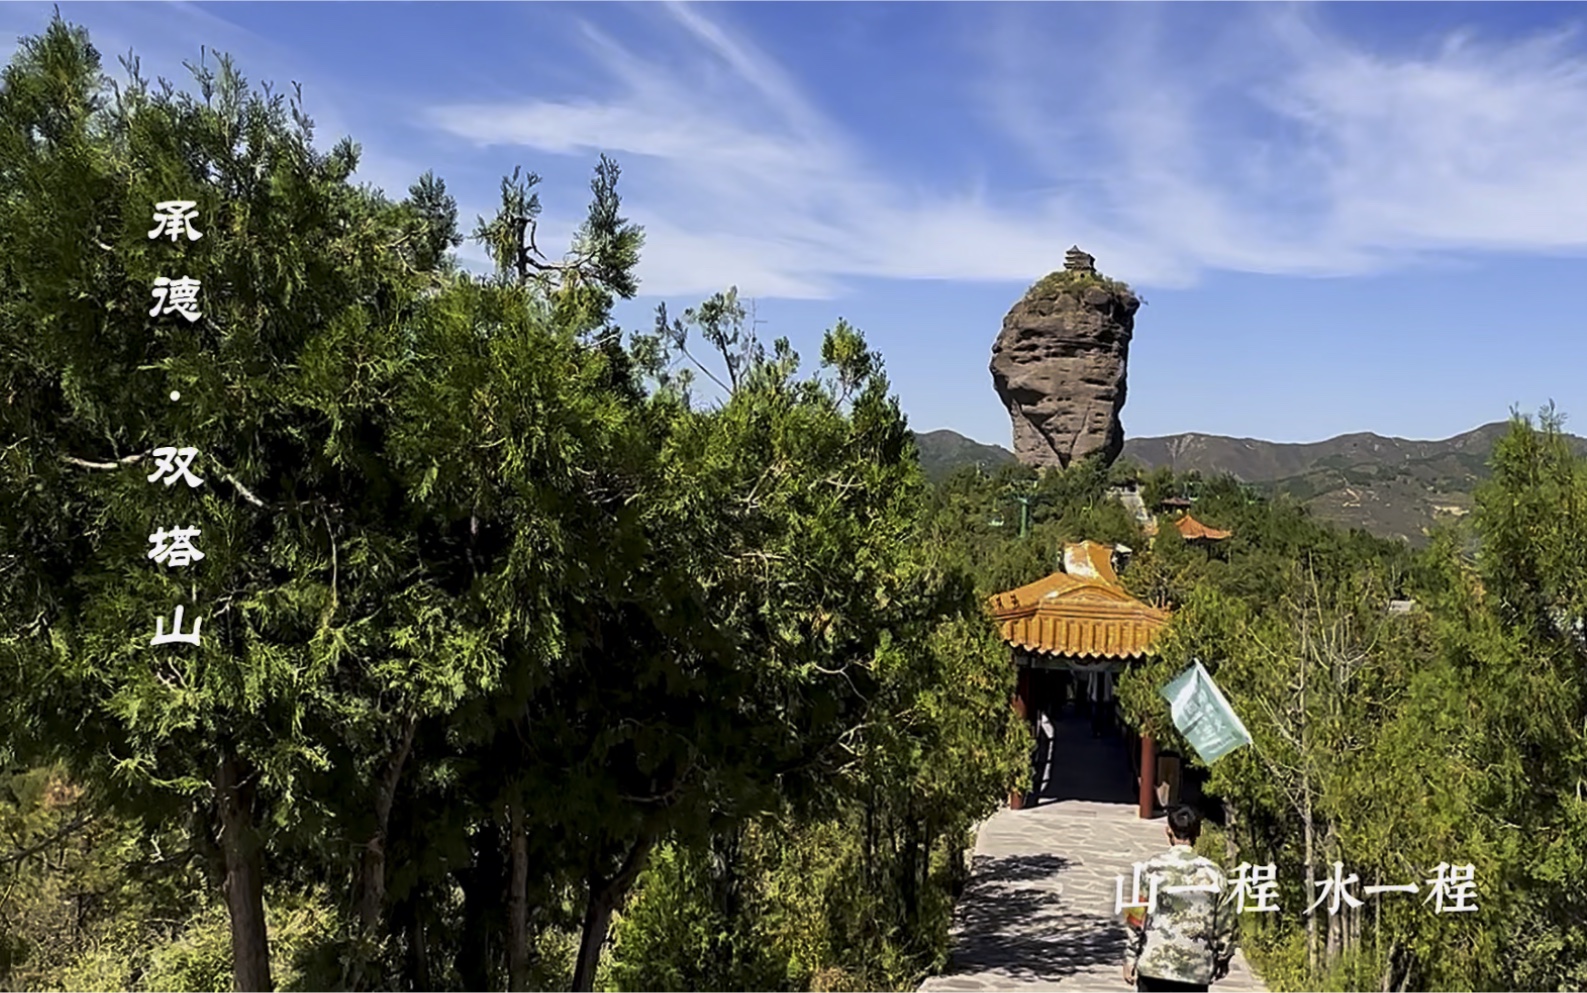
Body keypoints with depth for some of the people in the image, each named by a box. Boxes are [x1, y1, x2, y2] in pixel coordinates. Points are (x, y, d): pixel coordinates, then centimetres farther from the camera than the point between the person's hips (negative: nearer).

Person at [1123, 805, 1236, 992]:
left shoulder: (1152, 867, -7)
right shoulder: (1213, 873, -3)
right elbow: (1225, 923, 2)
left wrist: (1130, 957, 2)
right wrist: (1223, 958, 17)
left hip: (1155, 963, -1)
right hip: (1196, 968, 1)